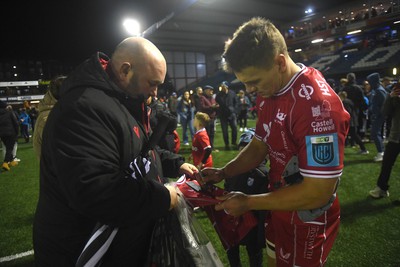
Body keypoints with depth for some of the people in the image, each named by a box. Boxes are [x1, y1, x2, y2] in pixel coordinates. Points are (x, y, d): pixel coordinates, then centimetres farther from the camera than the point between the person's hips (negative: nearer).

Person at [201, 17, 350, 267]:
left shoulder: (317, 102, -30)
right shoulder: (268, 94, -2)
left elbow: (318, 192, -29)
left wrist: (248, 202, -21)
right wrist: (223, 173, -8)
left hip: (307, 222, -7)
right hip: (278, 209, 7)